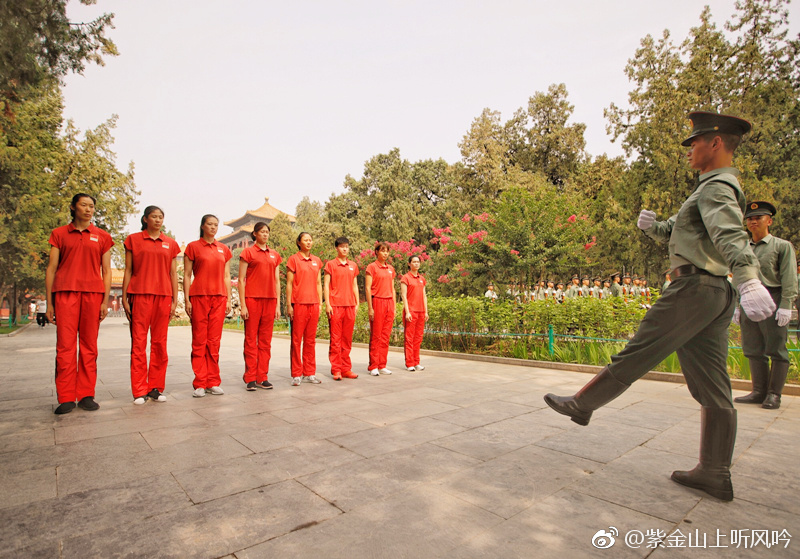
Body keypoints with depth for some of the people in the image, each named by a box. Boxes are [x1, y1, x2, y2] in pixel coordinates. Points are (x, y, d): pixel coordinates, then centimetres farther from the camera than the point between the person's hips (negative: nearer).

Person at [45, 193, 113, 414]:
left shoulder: (102, 237, 13)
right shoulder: (59, 234, 12)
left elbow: (106, 271, 10)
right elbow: (51, 269, 9)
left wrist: (105, 301, 1)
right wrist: (49, 303, 3)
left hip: (93, 293, 1)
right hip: (65, 293, 0)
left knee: (89, 346, 2)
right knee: (65, 345, -3)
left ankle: (86, 395, 8)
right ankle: (66, 398, 4)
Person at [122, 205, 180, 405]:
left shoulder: (170, 244, 13)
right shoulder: (133, 239, 8)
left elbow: (173, 274, 12)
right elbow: (128, 271, 6)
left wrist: (174, 300, 6)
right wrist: (124, 298, 0)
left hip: (163, 296, 2)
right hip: (140, 295, -2)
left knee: (160, 343, 4)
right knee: (138, 342, -2)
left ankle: (156, 388, 12)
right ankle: (139, 391, 4)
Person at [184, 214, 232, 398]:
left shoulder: (224, 249, 14)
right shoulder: (193, 247, 5)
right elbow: (187, 275, 3)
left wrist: (228, 299, 7)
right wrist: (187, 300, -5)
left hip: (219, 298, 3)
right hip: (199, 297, -3)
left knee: (214, 341, 4)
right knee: (199, 341, -1)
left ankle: (213, 382, 10)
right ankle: (200, 384, 5)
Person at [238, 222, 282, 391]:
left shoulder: (274, 255, 14)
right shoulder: (248, 252, 2)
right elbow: (241, 280, -2)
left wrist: (278, 304, 9)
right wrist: (242, 305, -9)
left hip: (269, 300, 4)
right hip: (252, 299, -4)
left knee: (266, 340, 6)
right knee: (251, 339, 0)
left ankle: (262, 377, 13)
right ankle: (250, 379, 7)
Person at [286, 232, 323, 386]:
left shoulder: (317, 261, 13)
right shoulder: (293, 259, 0)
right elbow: (289, 283, -3)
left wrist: (320, 303, 9)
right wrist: (289, 305, -8)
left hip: (313, 304, 4)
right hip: (298, 304, -4)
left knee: (310, 340, 9)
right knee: (296, 339, 1)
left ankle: (310, 373, 16)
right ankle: (296, 374, 9)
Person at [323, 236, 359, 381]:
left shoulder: (353, 265, 15)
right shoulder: (330, 264, 3)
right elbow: (326, 285, 0)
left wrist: (357, 303, 10)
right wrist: (327, 304, -8)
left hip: (350, 306, 4)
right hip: (335, 306, -4)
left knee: (347, 339, 7)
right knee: (335, 339, -1)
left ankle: (346, 368, 14)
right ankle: (336, 370, 5)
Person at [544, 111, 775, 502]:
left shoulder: (716, 188, -8)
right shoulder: (722, 190, 25)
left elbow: (731, 236, -28)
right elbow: (679, 233, 29)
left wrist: (749, 281, -43)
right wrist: (653, 227, 7)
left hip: (693, 287, -10)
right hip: (716, 294, 10)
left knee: (635, 356, 1)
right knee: (712, 388, 8)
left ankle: (581, 404, 14)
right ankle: (715, 475, 14)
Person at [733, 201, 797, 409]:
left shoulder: (782, 246, 3)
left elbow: (789, 279, -4)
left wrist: (785, 306, -13)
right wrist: (737, 305, 12)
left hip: (773, 300, -5)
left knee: (777, 349, -1)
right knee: (754, 349, 6)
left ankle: (774, 394, 5)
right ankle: (759, 392, 13)